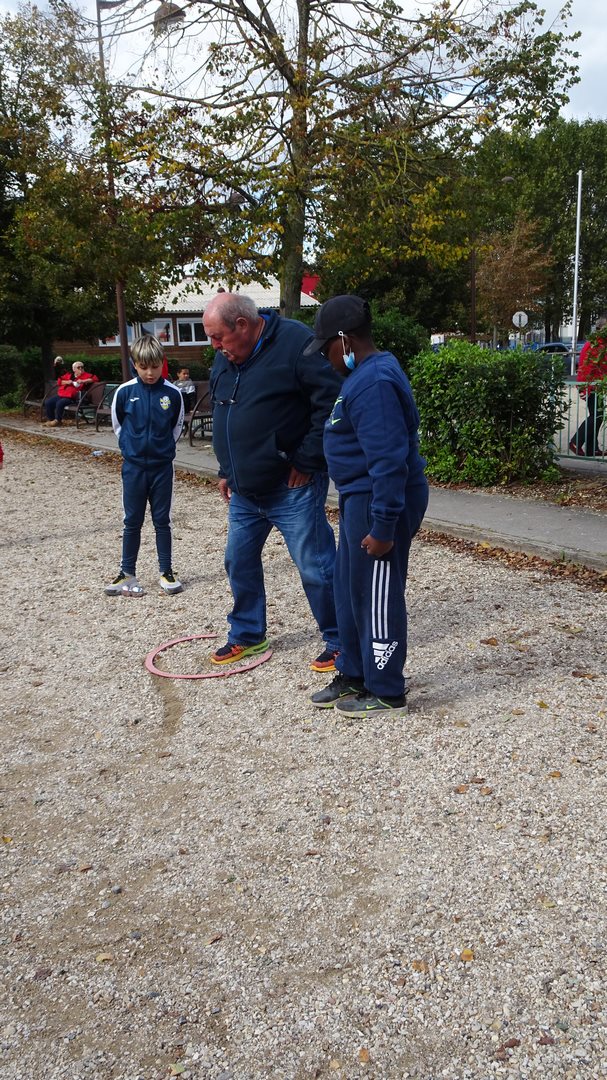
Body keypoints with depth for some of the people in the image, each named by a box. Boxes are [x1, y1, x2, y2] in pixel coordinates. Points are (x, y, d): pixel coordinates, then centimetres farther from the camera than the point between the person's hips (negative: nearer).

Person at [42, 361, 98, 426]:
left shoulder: (86, 375, 6)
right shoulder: (69, 375, 19)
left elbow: (95, 378, -8)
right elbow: (59, 381, 18)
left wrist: (83, 381, -16)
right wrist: (67, 382, -3)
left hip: (71, 397, -6)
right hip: (60, 394, 6)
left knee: (60, 403, -31)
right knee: (48, 402, -9)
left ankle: (58, 420, -12)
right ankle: (51, 419, 6)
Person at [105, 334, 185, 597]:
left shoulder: (172, 394, -7)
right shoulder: (124, 392, -7)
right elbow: (117, 425, 9)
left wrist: (163, 448, 9)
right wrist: (131, 447, 7)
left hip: (163, 467, 0)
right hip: (133, 467, 0)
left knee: (162, 521, 8)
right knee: (132, 522, 8)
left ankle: (166, 572, 17)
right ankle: (127, 574, 18)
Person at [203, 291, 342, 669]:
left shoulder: (296, 343, -15)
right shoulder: (225, 358, 10)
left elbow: (331, 401, -19)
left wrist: (306, 460, -17)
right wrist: (227, 471, 18)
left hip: (293, 487, -8)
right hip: (244, 489, 8)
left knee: (315, 567, -2)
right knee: (239, 561, 16)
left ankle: (338, 642, 14)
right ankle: (247, 634, 34)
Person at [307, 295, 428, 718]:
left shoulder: (374, 382, -22)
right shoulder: (367, 373, 13)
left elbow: (390, 461, -27)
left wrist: (383, 526, -25)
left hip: (380, 504, -11)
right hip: (360, 500, 11)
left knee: (376, 597, 1)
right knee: (350, 591, 18)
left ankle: (387, 693, 16)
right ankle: (353, 676, 33)